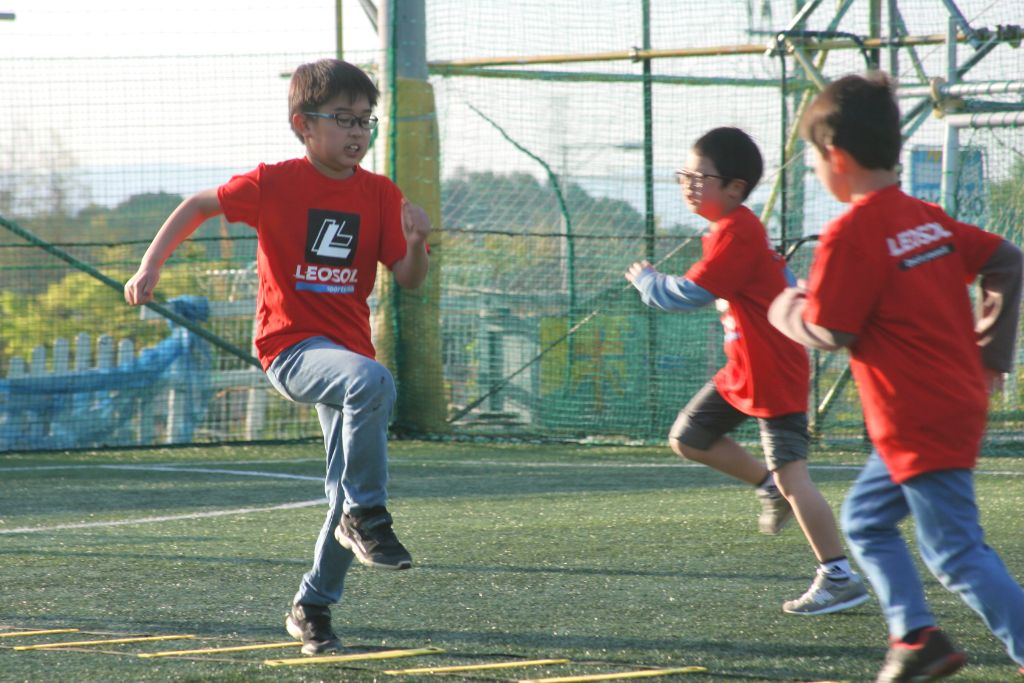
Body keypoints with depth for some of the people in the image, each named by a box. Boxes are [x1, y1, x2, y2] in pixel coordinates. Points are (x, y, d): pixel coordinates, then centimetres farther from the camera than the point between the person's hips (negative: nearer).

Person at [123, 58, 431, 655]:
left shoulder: (381, 195, 4)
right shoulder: (274, 184, -6)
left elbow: (409, 281, 2)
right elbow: (200, 206, 8)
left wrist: (418, 244, -19)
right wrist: (150, 267, 3)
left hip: (348, 352, 5)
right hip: (290, 345, -5)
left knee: (350, 492, 3)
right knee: (371, 382, -36)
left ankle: (314, 607, 21)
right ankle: (367, 517, -27)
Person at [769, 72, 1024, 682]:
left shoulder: (849, 235, -16)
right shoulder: (928, 219, 8)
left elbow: (829, 334, -17)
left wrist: (787, 310, 3)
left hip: (922, 421, -9)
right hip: (960, 399, 9)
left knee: (958, 552, -7)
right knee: (866, 518, 20)